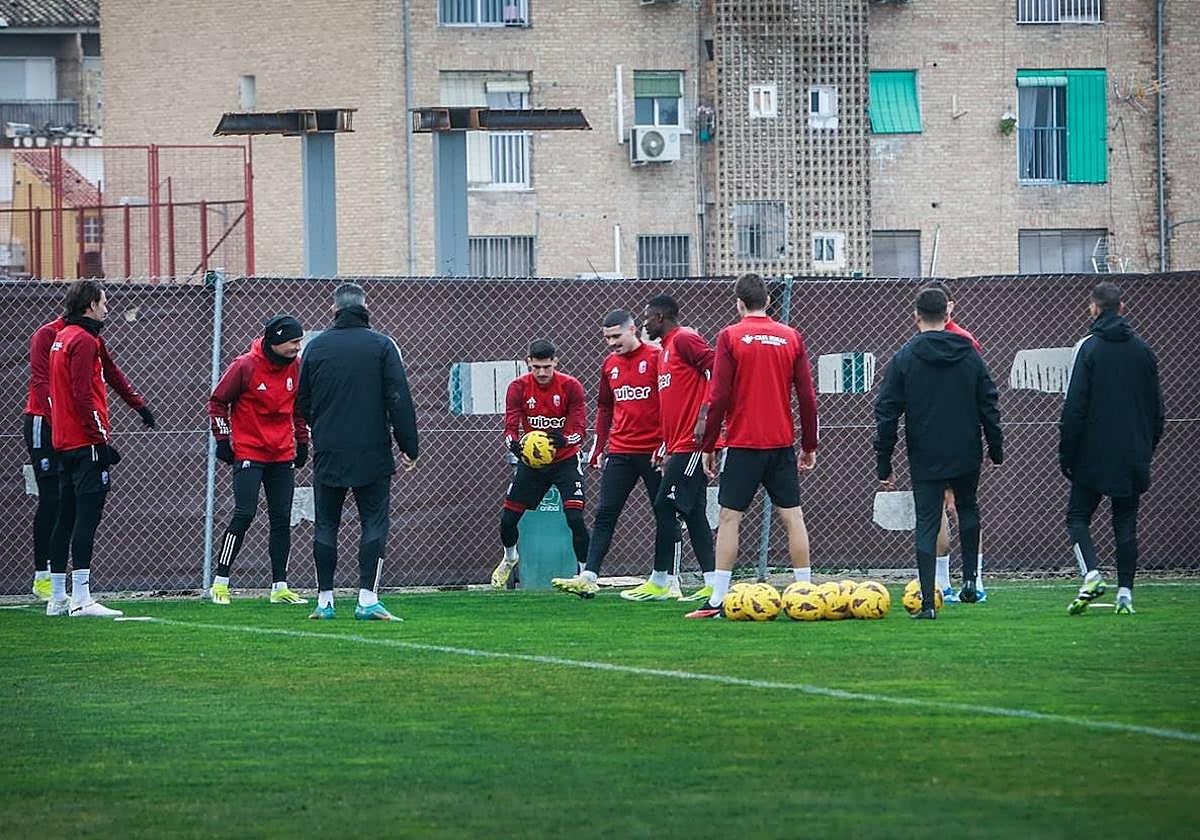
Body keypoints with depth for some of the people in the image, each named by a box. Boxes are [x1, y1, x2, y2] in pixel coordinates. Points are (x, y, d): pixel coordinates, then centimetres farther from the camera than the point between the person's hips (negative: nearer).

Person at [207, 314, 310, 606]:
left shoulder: (297, 367, 4)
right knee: (245, 514, -11)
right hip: (248, 453, -6)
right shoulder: (246, 366, -12)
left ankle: (280, 587, 9)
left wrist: (302, 441, 17)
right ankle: (220, 583, -4)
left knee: (282, 519, 4)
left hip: (283, 456, 6)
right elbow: (218, 401, -3)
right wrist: (223, 439, -5)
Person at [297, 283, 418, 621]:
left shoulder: (316, 347, 4)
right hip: (372, 454, -2)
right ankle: (368, 599, -9)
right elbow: (399, 400, -7)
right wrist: (408, 447, -2)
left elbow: (303, 402, 12)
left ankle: (325, 600, 9)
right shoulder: (382, 346, -4)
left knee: (326, 525, 10)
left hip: (328, 454, 2)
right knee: (374, 523, 1)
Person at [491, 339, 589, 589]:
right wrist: (514, 443, -40)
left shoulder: (570, 386, -14)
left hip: (565, 461, -2)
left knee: (574, 518, -18)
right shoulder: (518, 388, -10)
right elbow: (510, 426, -16)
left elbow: (579, 429, -19)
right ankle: (510, 557, 37)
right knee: (508, 518, 4)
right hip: (531, 462, 3)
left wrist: (563, 440, -42)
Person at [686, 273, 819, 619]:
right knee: (793, 516, 7)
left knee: (729, 518, 0)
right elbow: (807, 396, 5)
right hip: (782, 443, 3)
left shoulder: (730, 338, -5)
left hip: (743, 445, -3)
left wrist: (708, 446, 0)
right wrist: (809, 446, 14)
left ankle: (717, 600, -4)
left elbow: (718, 397, -8)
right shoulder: (791, 338, 4)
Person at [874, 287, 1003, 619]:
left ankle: (927, 603, -5)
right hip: (966, 456, 2)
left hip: (925, 459, -2)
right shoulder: (969, 355, 2)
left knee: (926, 525, 2)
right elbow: (989, 407, 5)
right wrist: (997, 451, 15)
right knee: (967, 509, 26)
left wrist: (883, 466, -1)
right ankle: (969, 580, 18)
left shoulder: (903, 359, -5)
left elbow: (886, 414, -5)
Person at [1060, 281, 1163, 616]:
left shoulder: (1088, 348, -7)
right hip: (1134, 456, 4)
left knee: (1077, 516, 5)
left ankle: (1091, 573, -17)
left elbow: (1074, 405, -10)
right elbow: (1157, 408, 13)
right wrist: (1148, 447, 22)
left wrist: (1066, 451, -5)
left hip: (1094, 455, -4)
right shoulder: (1143, 350, 8)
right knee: (1126, 522, 7)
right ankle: (1125, 592, 2)